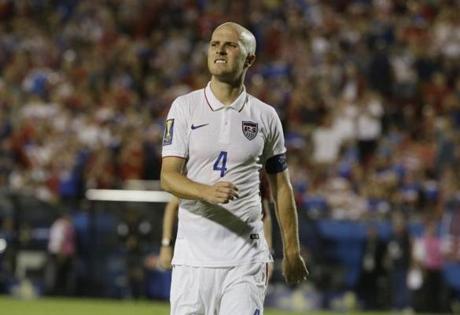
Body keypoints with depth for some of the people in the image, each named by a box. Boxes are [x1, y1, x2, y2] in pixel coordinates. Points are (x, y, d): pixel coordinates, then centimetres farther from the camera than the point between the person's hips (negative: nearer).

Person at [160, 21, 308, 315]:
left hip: (246, 257, 0)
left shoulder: (265, 116, 7)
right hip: (194, 254, 0)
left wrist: (292, 250, 12)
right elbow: (169, 177, -7)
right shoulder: (185, 107, 2)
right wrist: (209, 192, -27)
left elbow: (281, 186, 13)